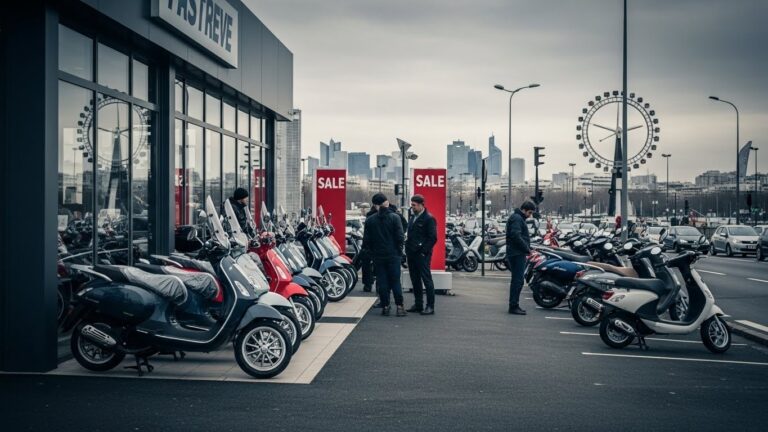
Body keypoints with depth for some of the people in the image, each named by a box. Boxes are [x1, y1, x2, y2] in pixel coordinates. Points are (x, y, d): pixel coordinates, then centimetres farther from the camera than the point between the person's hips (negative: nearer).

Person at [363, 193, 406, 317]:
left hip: (378, 255, 1)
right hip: (393, 255, -1)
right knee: (395, 281, 4)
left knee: (382, 281, 7)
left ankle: (385, 306, 7)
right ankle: (399, 306, 0)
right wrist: (399, 250, 6)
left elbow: (366, 239, 0)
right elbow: (400, 236, -9)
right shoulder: (394, 218, -8)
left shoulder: (370, 220, -2)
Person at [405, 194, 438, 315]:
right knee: (415, 280, 11)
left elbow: (433, 238, -13)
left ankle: (430, 306, -1)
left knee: (427, 280, -4)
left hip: (422, 255, -8)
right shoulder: (413, 217, 14)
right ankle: (418, 304, 19)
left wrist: (424, 252, -15)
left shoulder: (429, 218, -10)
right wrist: (408, 248, 12)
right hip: (411, 254, 8)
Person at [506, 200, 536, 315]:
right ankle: (513, 306, -8)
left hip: (518, 254, 11)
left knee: (517, 280, 13)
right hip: (517, 254, -11)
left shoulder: (519, 218, 22)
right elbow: (516, 236, -22)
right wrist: (527, 249, -16)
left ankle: (514, 304, 19)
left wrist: (528, 248, 11)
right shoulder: (516, 218, -12)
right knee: (517, 280, -10)